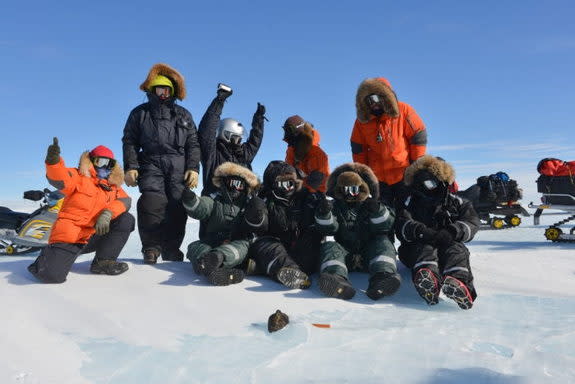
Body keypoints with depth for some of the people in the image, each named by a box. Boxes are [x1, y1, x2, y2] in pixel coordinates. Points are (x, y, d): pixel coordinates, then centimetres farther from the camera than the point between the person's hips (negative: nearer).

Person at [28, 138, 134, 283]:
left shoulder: (113, 186, 12)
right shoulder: (79, 177, -2)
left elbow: (125, 200, -5)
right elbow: (60, 178, -23)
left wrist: (107, 213, -25)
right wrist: (53, 161, -45)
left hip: (93, 238, 5)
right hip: (69, 235, -5)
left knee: (127, 220, -9)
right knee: (53, 275, -24)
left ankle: (103, 262, -5)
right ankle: (48, 256, 14)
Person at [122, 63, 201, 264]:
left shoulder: (183, 115, 20)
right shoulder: (140, 113, 16)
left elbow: (193, 144, 14)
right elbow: (130, 142, 11)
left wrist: (193, 168, 1)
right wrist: (130, 167, -3)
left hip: (179, 168, 1)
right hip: (151, 165, -1)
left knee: (177, 209, -6)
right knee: (151, 204, -19)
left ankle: (171, 251, 4)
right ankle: (151, 247, -4)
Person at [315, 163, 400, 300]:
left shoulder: (371, 205, 15)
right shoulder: (336, 207, 15)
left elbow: (385, 226, -1)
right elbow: (328, 229, -1)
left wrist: (378, 212, -21)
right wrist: (323, 215, -21)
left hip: (368, 256, 0)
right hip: (343, 252, 0)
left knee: (383, 243, -24)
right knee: (329, 246, -26)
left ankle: (383, 275, -52)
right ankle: (336, 277, -56)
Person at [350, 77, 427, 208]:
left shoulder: (403, 111, -6)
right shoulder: (362, 120, 1)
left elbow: (419, 137, -3)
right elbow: (358, 149, 7)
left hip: (404, 174, -2)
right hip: (378, 177, 3)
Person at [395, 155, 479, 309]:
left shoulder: (455, 202, 18)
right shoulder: (411, 202, 16)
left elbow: (472, 222, 1)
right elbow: (402, 226, -3)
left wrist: (451, 232, -21)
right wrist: (422, 232, -25)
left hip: (449, 243, 1)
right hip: (417, 245, 0)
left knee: (457, 250, -32)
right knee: (425, 249, -34)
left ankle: (459, 282, -65)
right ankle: (428, 279, -68)